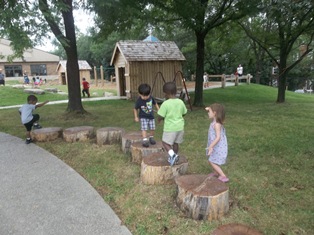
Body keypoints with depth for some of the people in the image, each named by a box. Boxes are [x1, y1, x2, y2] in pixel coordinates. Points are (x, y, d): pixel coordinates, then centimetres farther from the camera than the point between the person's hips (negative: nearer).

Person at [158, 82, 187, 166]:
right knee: (175, 143, 20)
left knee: (165, 143, 8)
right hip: (180, 127, 6)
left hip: (170, 128, -6)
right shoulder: (180, 102, 0)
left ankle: (172, 154, -14)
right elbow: (183, 113, 12)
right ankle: (175, 158, 32)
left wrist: (159, 120, 7)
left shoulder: (165, 104, -18)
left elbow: (160, 116, -15)